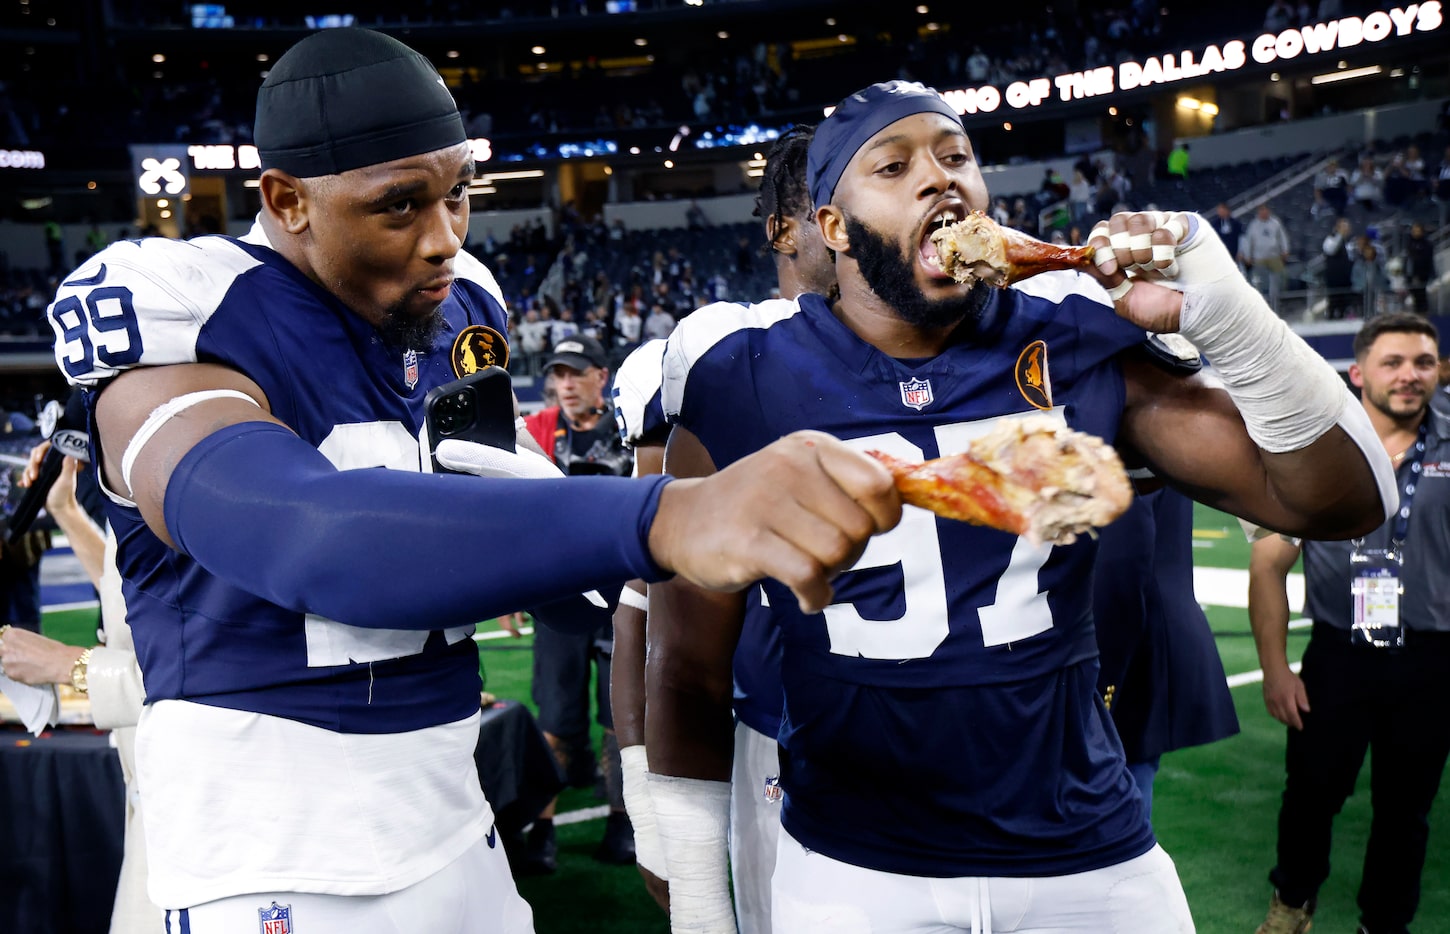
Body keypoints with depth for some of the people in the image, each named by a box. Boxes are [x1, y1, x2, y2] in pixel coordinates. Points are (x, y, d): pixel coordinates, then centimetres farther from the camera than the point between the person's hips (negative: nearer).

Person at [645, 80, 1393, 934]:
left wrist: (1227, 315, -18)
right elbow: (690, 670, -3)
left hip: (1095, 861, 2)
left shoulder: (1075, 346, -4)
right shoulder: (744, 381, -9)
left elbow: (1341, 502, -2)